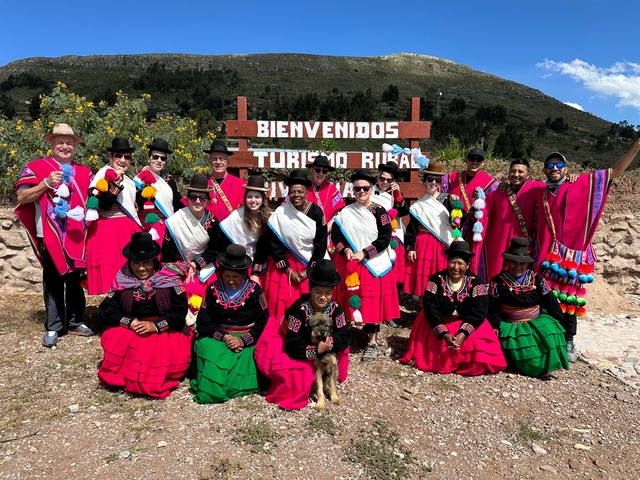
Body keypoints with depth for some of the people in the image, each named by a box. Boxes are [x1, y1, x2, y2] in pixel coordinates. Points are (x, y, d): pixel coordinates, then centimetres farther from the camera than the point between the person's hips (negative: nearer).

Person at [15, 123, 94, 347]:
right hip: (50, 235, -3)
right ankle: (53, 327, 13)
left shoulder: (83, 172, 13)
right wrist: (46, 183, -18)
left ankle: (75, 321, 23)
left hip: (77, 234, 4)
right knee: (53, 281, 4)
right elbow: (21, 197, -6)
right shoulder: (37, 167, 0)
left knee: (75, 279, 12)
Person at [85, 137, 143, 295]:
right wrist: (116, 182, -25)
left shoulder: (129, 181, 19)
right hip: (108, 232, -8)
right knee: (111, 270, -11)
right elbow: (104, 204, -19)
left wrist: (140, 231, 21)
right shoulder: (105, 174, -6)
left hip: (128, 231, 8)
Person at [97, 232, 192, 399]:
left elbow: (180, 311, -9)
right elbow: (106, 309, -1)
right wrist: (129, 322, -16)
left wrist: (156, 326, -19)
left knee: (170, 353, -30)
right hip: (129, 331, 2)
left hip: (165, 331, -2)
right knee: (115, 342, -28)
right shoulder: (122, 280, 2)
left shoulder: (169, 279, -5)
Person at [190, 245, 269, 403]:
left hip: (245, 340, -1)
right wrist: (224, 337, -15)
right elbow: (203, 322, 0)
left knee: (240, 359, -30)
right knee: (208, 351, -30)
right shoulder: (213, 289, 2)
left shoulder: (254, 290, -3)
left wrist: (244, 340, -17)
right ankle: (210, 388, -11)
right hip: (218, 338, 2)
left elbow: (263, 321, -6)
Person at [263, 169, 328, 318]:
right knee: (281, 303, -3)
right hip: (284, 264, 0)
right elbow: (274, 243, -6)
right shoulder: (280, 213, -10)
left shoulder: (316, 212, -7)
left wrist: (309, 270, -6)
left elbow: (321, 243, -3)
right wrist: (288, 270, -7)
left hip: (309, 265, 1)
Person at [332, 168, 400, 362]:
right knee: (353, 300, 6)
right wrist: (345, 250, -12)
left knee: (372, 302, 1)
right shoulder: (345, 212, 6)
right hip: (349, 263, 2)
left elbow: (385, 239, -9)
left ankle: (373, 342, 12)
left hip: (373, 263, -2)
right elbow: (335, 235, 6)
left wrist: (364, 253, -14)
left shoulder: (379, 212, -3)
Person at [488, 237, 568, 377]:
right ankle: (538, 366, -12)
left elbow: (551, 304, 5)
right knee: (518, 343, -30)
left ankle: (548, 363, -12)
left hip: (537, 322, 2)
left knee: (549, 332, -27)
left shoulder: (537, 280, 5)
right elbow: (493, 309, -6)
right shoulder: (498, 282, -3)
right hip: (510, 326, -2)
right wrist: (496, 327, -15)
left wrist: (555, 325, -3)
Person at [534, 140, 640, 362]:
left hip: (571, 255, -2)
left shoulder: (580, 185, 3)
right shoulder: (540, 195, 10)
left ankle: (568, 341, 14)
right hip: (547, 256, 2)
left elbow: (614, 171, 0)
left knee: (568, 299, 3)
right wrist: (534, 253, 15)